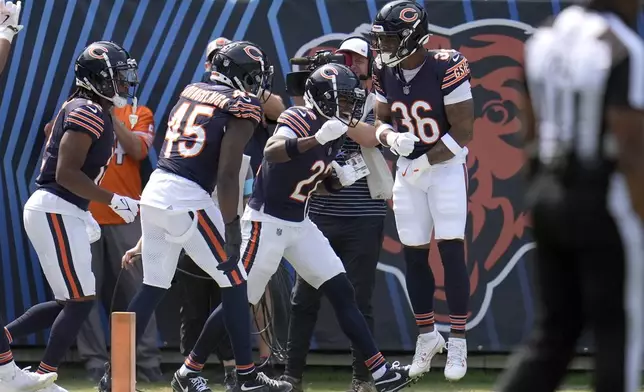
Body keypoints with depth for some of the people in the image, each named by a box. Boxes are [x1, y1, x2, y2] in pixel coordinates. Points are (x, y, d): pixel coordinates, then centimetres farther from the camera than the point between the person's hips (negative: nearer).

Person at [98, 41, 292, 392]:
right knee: (234, 283, 5)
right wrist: (232, 228, -9)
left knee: (153, 287, 14)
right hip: (186, 199, -7)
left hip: (154, 191, 7)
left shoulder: (191, 92, 17)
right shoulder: (242, 106, -4)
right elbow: (227, 174, -11)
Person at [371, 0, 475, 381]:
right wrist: (389, 136, -13)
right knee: (414, 256, 7)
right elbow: (382, 121, 10)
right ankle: (428, 335, 22)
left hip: (446, 167, -5)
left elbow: (463, 132, -18)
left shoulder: (446, 69, -20)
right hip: (409, 169, 5)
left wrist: (424, 163, -18)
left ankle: (458, 342, 0)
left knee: (451, 251, -8)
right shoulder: (385, 73, -3)